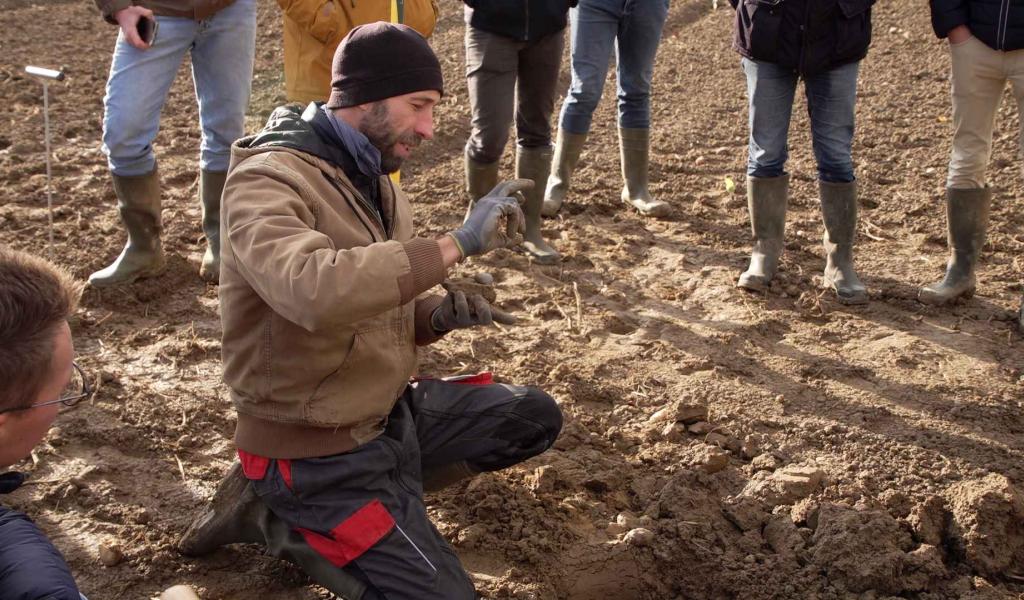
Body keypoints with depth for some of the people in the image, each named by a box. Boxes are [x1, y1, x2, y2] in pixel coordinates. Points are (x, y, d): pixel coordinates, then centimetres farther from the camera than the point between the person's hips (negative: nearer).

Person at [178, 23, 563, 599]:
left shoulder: (376, 181, 6)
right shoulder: (268, 182, -23)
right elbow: (316, 293, -44)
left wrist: (438, 315, -8)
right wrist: (456, 243, -38)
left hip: (390, 409, 9)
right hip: (315, 446, -9)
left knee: (536, 418, 9)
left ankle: (389, 480, 7)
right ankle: (283, 518, 5)